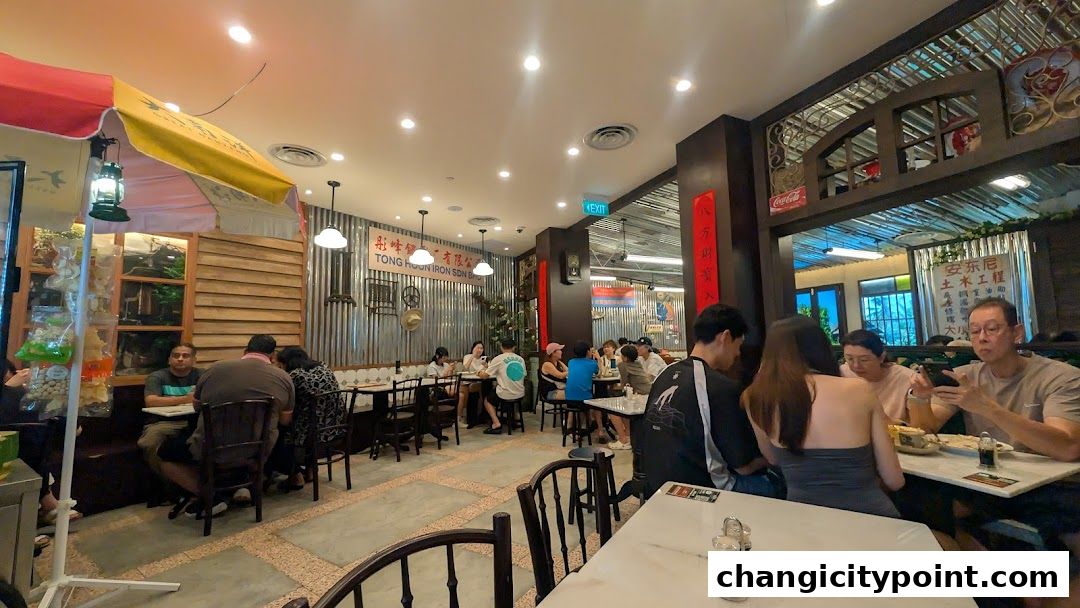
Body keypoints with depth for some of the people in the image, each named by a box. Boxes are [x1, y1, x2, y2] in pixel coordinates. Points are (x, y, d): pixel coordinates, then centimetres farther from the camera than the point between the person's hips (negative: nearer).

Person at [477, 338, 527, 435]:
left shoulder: (498, 359, -9)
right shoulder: (521, 359, 5)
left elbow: (484, 375, -6)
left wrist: (480, 372, 18)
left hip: (505, 396, -5)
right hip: (520, 395, 5)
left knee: (487, 400, 23)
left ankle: (496, 423, 4)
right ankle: (512, 419, 33)